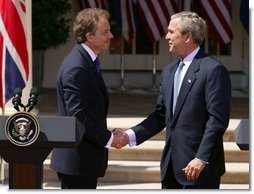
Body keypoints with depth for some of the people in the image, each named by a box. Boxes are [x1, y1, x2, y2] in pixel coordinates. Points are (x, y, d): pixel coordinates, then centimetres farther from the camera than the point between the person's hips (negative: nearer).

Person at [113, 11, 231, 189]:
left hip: (201, 167, -8)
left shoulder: (213, 70, -11)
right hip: (172, 166, 8)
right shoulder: (169, 71, 15)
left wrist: (201, 159, -20)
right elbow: (161, 115, 15)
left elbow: (218, 119, -15)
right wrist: (131, 136, 1)